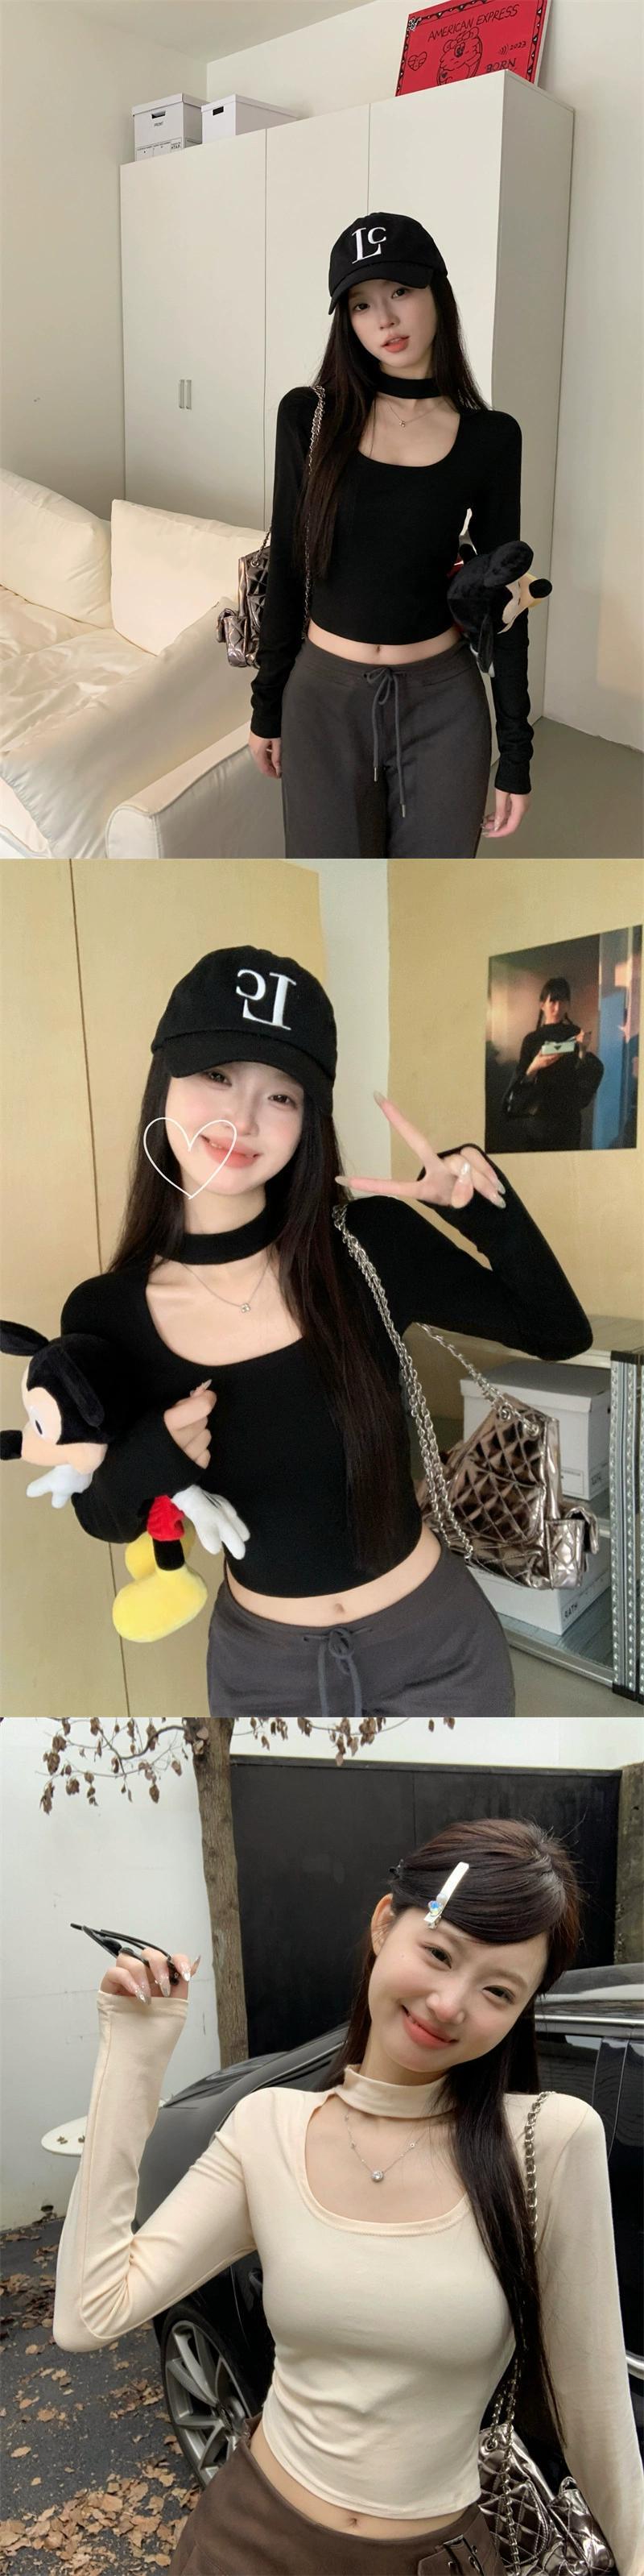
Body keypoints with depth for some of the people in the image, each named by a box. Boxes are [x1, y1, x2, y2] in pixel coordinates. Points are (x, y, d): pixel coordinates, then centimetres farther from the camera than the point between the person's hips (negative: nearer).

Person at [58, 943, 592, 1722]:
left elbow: (560, 1332, -5)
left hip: (437, 1646, 0)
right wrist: (147, 1461, -22)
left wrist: (486, 1206, -21)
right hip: (261, 1668, 1)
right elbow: (104, 1514, 1)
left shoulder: (372, 1246, -16)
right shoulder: (103, 1316, -13)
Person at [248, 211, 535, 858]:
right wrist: (267, 704, 5)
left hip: (442, 706, 0)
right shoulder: (309, 415, -3)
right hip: (326, 700, 0)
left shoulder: (490, 438, -3)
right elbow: (286, 568, 3)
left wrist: (516, 750, -1)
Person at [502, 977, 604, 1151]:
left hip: (567, 1119, -1)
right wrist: (534, 1067, -19)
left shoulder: (576, 1036, 0)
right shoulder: (532, 1040, 4)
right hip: (535, 1118, 1)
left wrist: (584, 1051, -22)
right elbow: (520, 1084, 0)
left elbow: (587, 1079, -6)